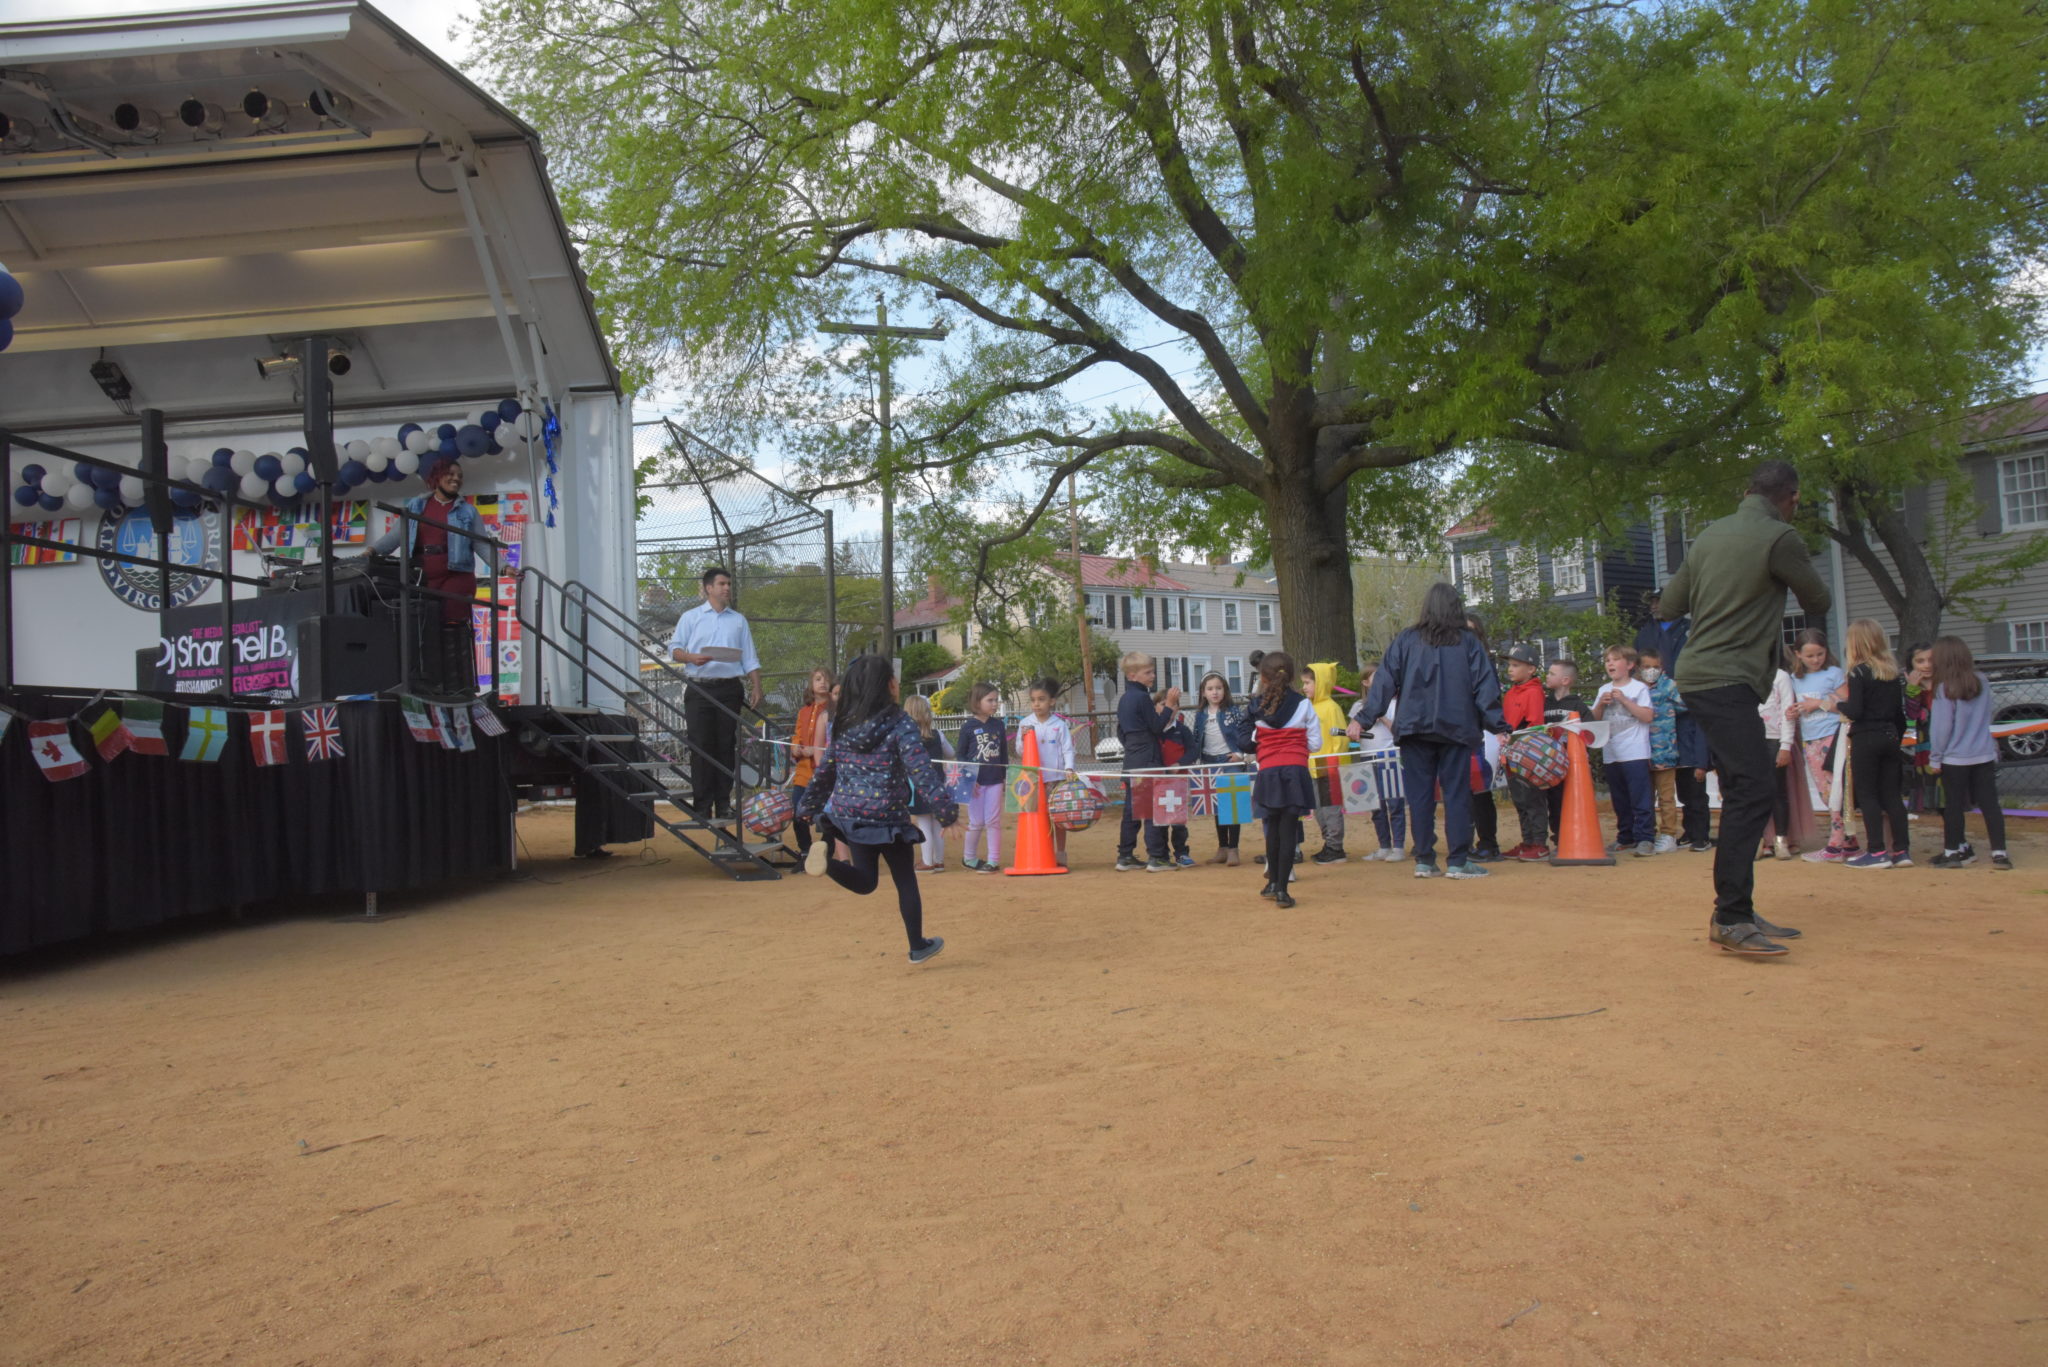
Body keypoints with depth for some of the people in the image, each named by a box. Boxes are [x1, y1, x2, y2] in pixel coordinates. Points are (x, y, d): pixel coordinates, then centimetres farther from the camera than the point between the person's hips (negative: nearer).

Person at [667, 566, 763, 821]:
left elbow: (750, 659, 13)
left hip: (729, 689, 2)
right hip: (700, 690, -2)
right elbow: (674, 648, 4)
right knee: (700, 748, -4)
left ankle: (723, 805, 8)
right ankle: (702, 807, -1)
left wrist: (756, 688, 3)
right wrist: (691, 657, -16)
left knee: (727, 748, 3)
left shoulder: (739, 620, 16)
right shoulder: (691, 617, 9)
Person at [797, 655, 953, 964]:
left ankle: (826, 858, -14)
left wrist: (809, 806, 24)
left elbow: (825, 770, 12)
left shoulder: (843, 725, 4)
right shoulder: (899, 723, -12)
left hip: (848, 816, 4)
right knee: (905, 881, 13)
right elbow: (921, 770, -18)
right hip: (887, 816, -4)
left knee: (865, 881, 15)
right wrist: (946, 810, -18)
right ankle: (918, 947, 21)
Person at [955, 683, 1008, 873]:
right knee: (976, 822, 4)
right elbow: (960, 754, -3)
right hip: (975, 781, -3)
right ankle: (968, 858, 21)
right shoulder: (968, 727, -5)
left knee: (993, 821, 3)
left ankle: (994, 860, 9)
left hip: (995, 780, 3)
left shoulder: (998, 725, 6)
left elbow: (1004, 752, 11)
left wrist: (1007, 776, 9)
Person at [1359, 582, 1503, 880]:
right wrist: (1496, 725, 4)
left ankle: (1424, 861, 7)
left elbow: (1385, 681, 2)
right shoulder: (1468, 641, 1)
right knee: (1457, 793, 3)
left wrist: (1365, 718, 4)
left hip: (1414, 729, 1)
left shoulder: (1406, 641, 3)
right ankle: (1459, 861, 1)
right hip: (1455, 729, -1)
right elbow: (1485, 684, 1)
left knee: (1420, 795, 6)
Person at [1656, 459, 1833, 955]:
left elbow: (1668, 607, 19)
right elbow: (1819, 604, 4)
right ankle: (1730, 920, -17)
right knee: (1751, 795, -13)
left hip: (1698, 676, 9)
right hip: (1727, 681, -9)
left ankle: (1738, 912, 16)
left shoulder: (1710, 534, 13)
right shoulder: (1779, 538, -9)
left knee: (1744, 795, 13)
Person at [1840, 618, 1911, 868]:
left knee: (1867, 795, 0)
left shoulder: (1858, 672, -12)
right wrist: (1897, 738, 19)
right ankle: (1901, 850, 10)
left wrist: (1839, 704, 2)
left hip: (1865, 739, -6)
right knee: (1892, 794, 10)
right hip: (1890, 736, 6)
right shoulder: (1893, 671, 8)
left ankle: (1878, 852, -1)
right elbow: (1901, 711, 11)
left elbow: (1854, 711, -17)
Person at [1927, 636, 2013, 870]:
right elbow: (1983, 718, 10)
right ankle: (1999, 853, 5)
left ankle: (1953, 852, 14)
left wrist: (1935, 758, -4)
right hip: (1984, 756, 4)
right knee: (1990, 804, 6)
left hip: (1954, 758, -4)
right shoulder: (1983, 683, 0)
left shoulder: (1944, 689, -14)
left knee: (1953, 806, 6)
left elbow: (1940, 727, -11)